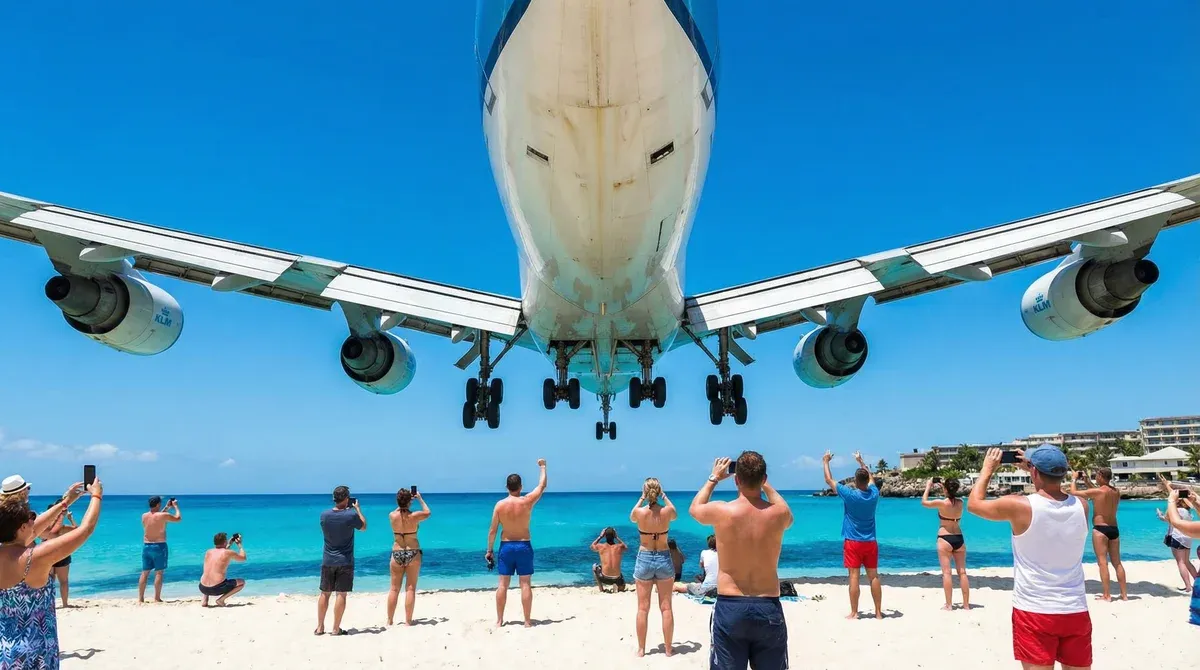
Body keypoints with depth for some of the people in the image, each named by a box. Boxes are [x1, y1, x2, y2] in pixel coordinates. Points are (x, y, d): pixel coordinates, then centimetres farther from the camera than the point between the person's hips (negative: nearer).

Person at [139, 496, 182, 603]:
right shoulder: (163, 515, -14)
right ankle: (157, 598, 1)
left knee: (145, 573, 11)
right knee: (159, 573, 0)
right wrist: (176, 506, 12)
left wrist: (167, 508, 25)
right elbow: (178, 518, -1)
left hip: (146, 546, 5)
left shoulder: (144, 516, 3)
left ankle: (140, 598, 13)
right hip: (159, 546, -5)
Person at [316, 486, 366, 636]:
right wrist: (357, 508, 12)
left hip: (328, 561, 4)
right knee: (341, 594, 2)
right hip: (345, 562, -4)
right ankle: (336, 628, 6)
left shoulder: (324, 515, -4)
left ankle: (320, 627, 19)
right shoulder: (351, 515, -15)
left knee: (324, 593, 13)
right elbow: (363, 527, 4)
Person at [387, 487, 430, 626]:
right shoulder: (414, 516, -12)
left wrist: (403, 502, 25)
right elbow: (427, 513, 10)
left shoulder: (392, 516, -6)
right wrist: (420, 499, 19)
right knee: (410, 589, 4)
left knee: (394, 589, 11)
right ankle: (408, 621, 6)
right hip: (413, 553, -2)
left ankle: (389, 621, 16)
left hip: (397, 553, 2)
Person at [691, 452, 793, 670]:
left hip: (729, 608, -1)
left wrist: (714, 478, 25)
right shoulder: (779, 513, -7)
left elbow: (694, 508, 14)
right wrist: (764, 484, 27)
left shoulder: (721, 511, -11)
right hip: (769, 608, 2)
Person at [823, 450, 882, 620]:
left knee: (854, 576, -2)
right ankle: (878, 612, 14)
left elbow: (829, 480, -2)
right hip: (871, 542, 4)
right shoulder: (874, 494, -2)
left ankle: (854, 613, 2)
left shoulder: (849, 494, -14)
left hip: (853, 542, -4)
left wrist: (826, 462, 12)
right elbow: (870, 477, 20)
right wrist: (861, 461, 34)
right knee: (874, 576, 8)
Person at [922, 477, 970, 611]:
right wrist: (944, 488, 24)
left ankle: (949, 605, -3)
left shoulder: (942, 503, -13)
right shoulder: (960, 503, 0)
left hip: (945, 539, -5)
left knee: (946, 572, -2)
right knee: (962, 572, 7)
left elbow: (924, 502, 2)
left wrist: (928, 487, 12)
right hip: (959, 539, 5)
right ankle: (966, 605, 11)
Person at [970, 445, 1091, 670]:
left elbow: (974, 504, 1)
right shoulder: (1081, 506, -3)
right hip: (1075, 611, 4)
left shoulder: (1019, 506, -16)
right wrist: (1035, 470, 23)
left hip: (1034, 611, -4)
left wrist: (987, 469, 13)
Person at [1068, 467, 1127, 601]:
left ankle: (1106, 595, -4)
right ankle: (1124, 594, 17)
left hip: (1100, 529, -7)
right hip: (1114, 529, 7)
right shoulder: (1116, 492, 5)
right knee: (1117, 562, 13)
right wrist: (1087, 481, 22)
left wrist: (1073, 479, 9)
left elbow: (1073, 492, -7)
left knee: (1102, 562, -4)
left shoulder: (1096, 492, -15)